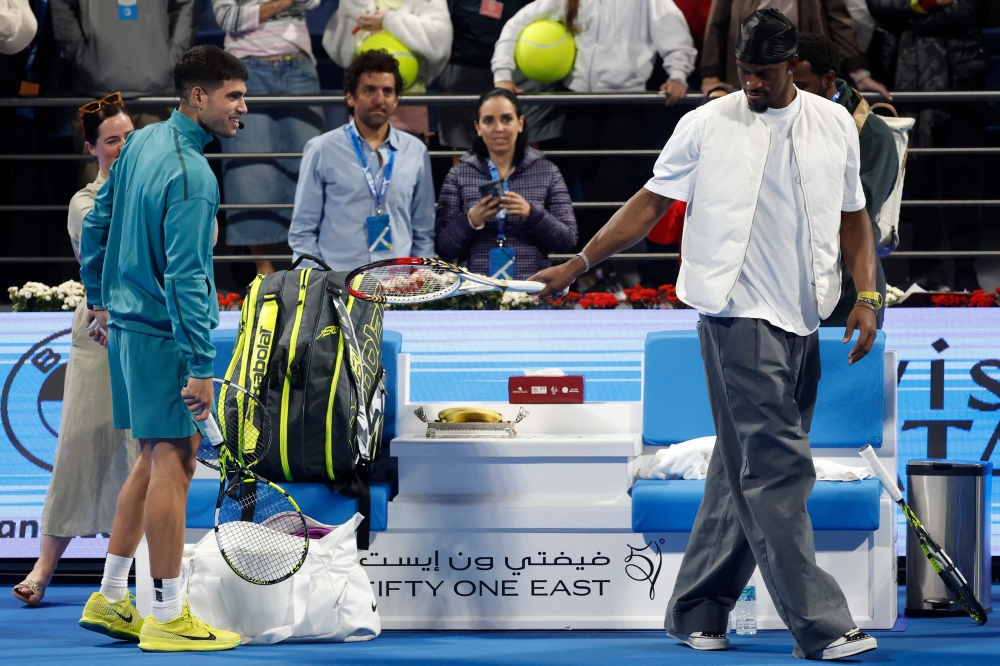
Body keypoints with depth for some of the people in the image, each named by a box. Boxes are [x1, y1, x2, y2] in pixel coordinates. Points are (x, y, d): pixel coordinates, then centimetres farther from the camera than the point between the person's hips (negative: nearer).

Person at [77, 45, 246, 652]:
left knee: (156, 459, 17)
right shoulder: (191, 175, -20)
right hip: (164, 334, -10)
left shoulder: (143, 142, 9)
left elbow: (97, 224, 18)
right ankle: (169, 618, -2)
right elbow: (185, 277, -23)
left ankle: (110, 600, 22)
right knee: (172, 463, -5)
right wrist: (200, 365, -23)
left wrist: (100, 300, 28)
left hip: (128, 324, 10)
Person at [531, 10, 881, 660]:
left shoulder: (836, 125, 11)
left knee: (747, 471, 9)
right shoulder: (707, 126, 1)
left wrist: (866, 296, 5)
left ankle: (697, 610, 18)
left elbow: (853, 216, 17)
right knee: (777, 467, -11)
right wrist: (578, 264, 3)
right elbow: (650, 204, 6)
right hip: (739, 315, -5)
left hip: (804, 323, 5)